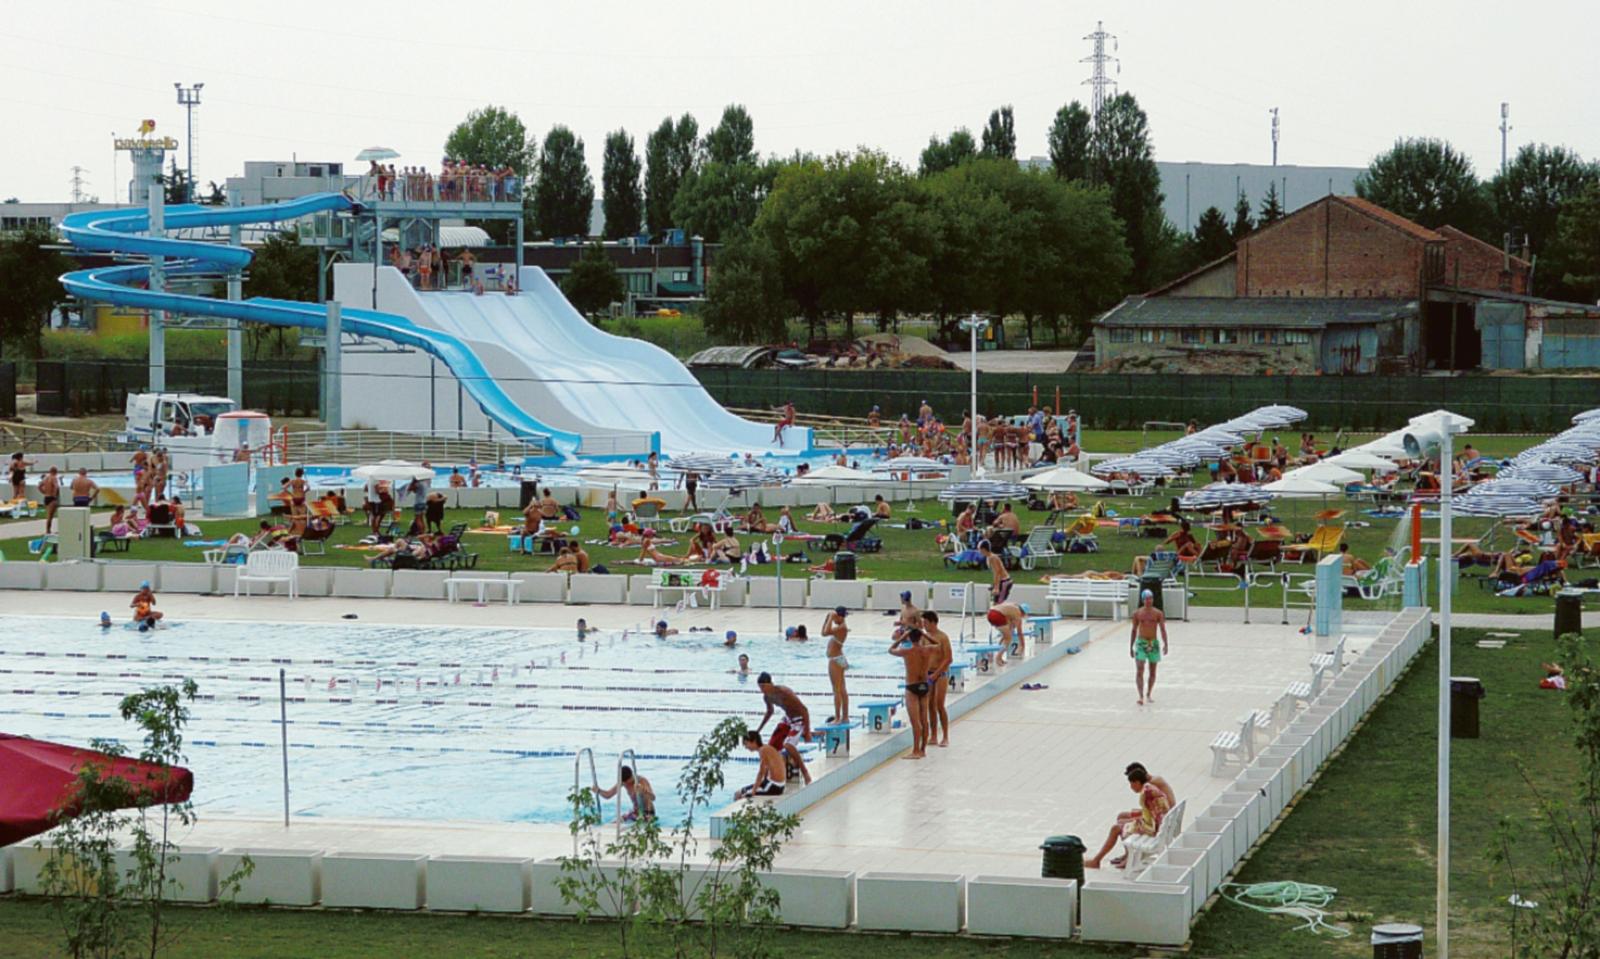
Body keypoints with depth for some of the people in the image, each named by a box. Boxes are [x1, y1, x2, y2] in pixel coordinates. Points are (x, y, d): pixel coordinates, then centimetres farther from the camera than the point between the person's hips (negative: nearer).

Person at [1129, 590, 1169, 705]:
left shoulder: (1158, 613, -2)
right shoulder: (1137, 613, 2)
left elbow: (1163, 629, -8)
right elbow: (1134, 631, 9)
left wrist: (1165, 644, -21)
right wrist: (1131, 647, 9)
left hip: (1153, 643, 1)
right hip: (1141, 643, -1)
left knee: (1152, 672, 10)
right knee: (1139, 671, -13)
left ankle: (1149, 694, 26)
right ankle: (1141, 696, -17)